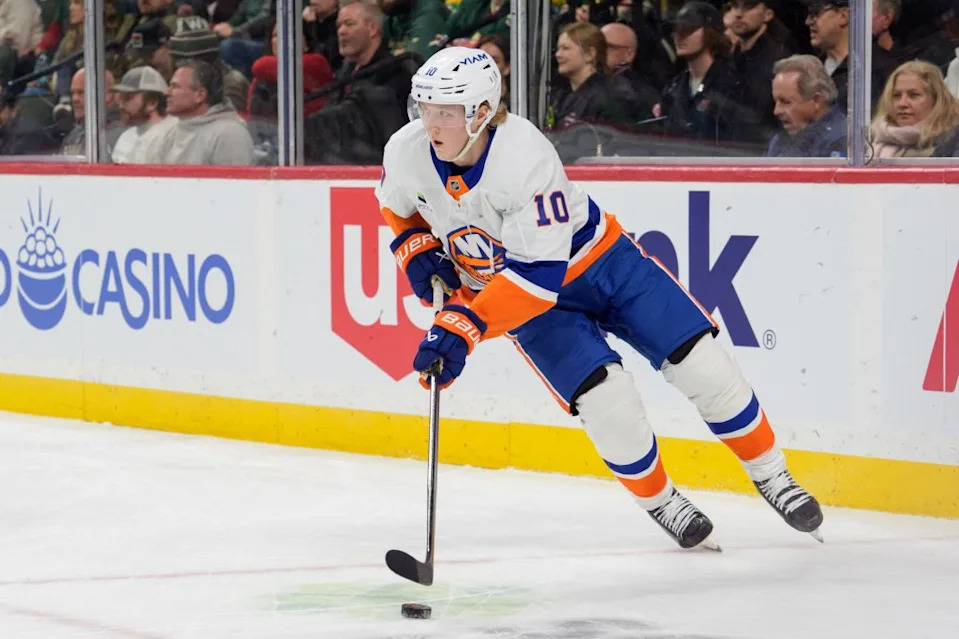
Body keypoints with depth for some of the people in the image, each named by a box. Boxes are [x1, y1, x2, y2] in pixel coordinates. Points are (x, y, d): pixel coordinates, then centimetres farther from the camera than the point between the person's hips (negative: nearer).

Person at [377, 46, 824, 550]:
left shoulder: (526, 158, -35)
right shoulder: (406, 154, -17)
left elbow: (538, 274, -38)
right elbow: (395, 202, 10)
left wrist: (462, 327, -44)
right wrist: (415, 249, -7)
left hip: (599, 261, -3)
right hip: (529, 299, 3)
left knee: (700, 363, -8)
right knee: (605, 399, -18)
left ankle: (772, 476, 12)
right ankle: (660, 503, 8)